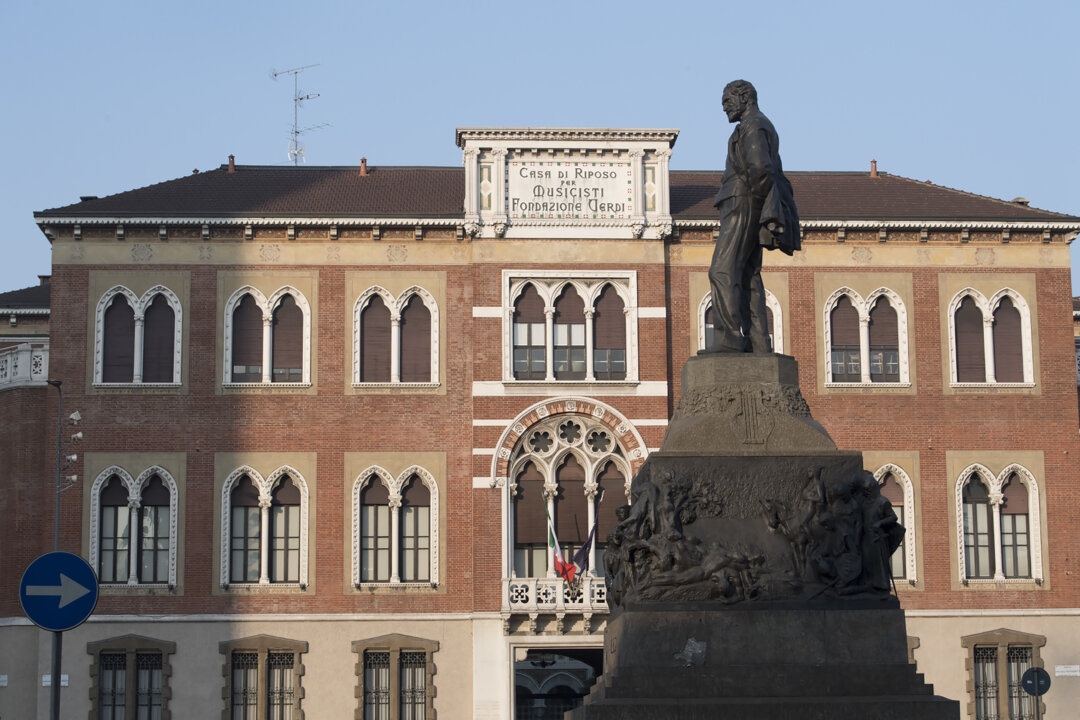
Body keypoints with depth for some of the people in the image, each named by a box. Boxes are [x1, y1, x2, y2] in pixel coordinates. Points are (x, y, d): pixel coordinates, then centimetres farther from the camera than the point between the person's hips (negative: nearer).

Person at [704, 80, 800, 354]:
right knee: (747, 277, 5)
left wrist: (754, 201, -11)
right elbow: (775, 175, 26)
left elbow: (759, 168, -22)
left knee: (722, 271, -16)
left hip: (743, 206, -11)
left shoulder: (753, 125, -8)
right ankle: (757, 343, 0)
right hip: (752, 215, 11)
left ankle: (730, 337, -24)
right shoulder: (766, 129, 26)